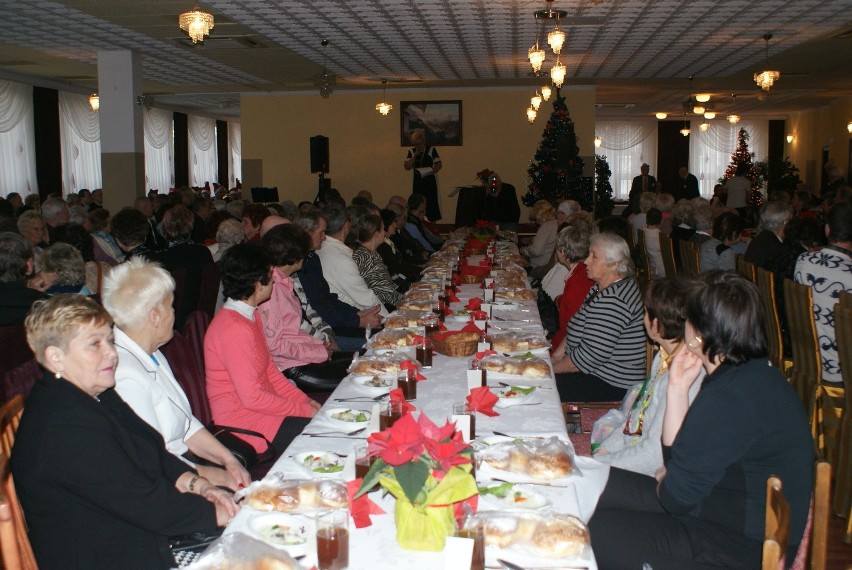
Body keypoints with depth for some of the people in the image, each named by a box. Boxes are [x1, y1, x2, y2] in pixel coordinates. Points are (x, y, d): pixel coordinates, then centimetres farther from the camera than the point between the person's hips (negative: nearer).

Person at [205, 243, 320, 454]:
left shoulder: (251, 316, 9)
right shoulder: (234, 329, -23)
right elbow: (252, 397, -23)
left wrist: (305, 400, 3)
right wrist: (305, 410, -16)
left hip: (262, 405, 9)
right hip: (243, 420, -9)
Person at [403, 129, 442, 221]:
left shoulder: (431, 149, -1)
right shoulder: (411, 151, 6)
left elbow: (439, 164, -1)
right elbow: (407, 167, -2)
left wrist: (433, 170, -19)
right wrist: (415, 156, -10)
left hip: (430, 180, -2)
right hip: (417, 182, 2)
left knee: (432, 203, -4)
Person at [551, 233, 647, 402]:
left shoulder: (613, 300, -25)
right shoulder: (601, 288, 9)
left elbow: (589, 356, -26)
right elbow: (579, 330, 16)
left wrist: (551, 368, -13)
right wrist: (554, 357, 4)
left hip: (612, 387, -10)